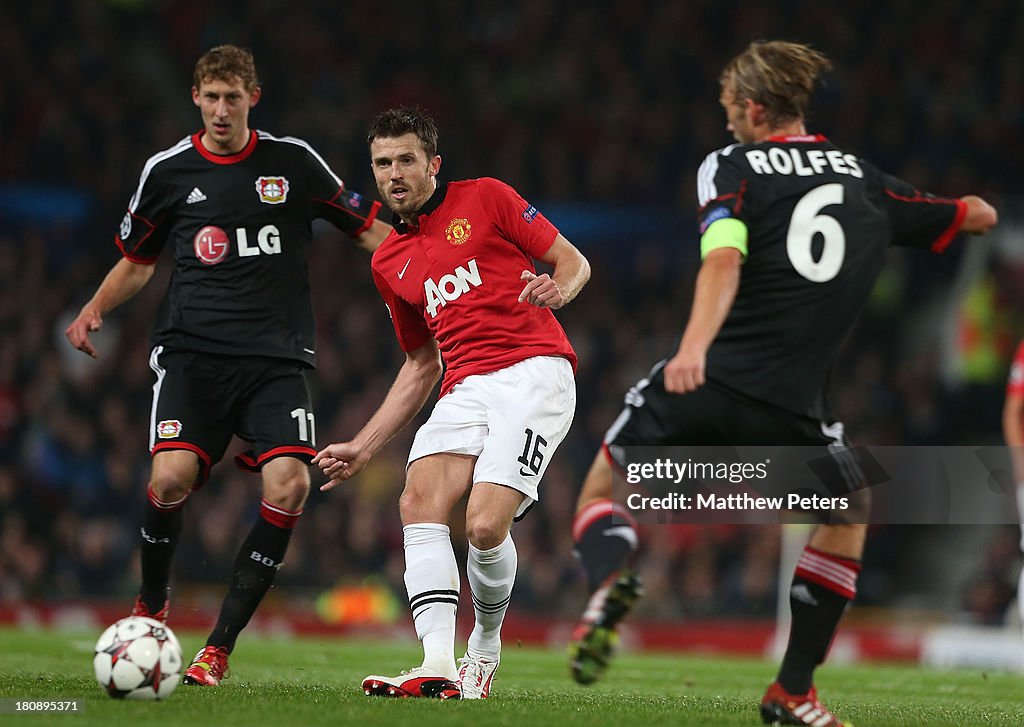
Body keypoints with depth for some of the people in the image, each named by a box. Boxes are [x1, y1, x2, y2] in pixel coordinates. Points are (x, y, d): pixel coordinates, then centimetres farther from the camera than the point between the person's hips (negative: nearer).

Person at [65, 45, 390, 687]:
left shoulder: (294, 162, 7)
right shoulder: (168, 171, 9)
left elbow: (369, 228, 13)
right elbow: (137, 262, 21)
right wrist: (96, 308, 3)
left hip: (276, 356, 0)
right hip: (192, 350, 0)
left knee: (289, 484, -20)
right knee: (173, 475, -23)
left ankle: (219, 647, -9)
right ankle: (152, 606, 8)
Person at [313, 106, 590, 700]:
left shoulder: (486, 199, 8)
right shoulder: (389, 262, 23)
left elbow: (574, 261, 9)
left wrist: (557, 289, -16)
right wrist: (364, 447, 23)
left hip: (535, 372, -5)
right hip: (465, 386, 5)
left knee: (485, 525, -20)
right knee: (419, 502, -22)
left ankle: (487, 645, 8)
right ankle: (439, 665, -29)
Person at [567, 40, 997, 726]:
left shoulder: (732, 167, 4)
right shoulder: (864, 178, 16)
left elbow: (725, 260, -16)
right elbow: (976, 216, 29)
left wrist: (695, 344, -31)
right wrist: (978, 209, 53)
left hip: (704, 381, -2)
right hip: (790, 404, 2)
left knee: (604, 485, 19)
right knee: (848, 514, 27)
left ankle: (610, 578, -16)